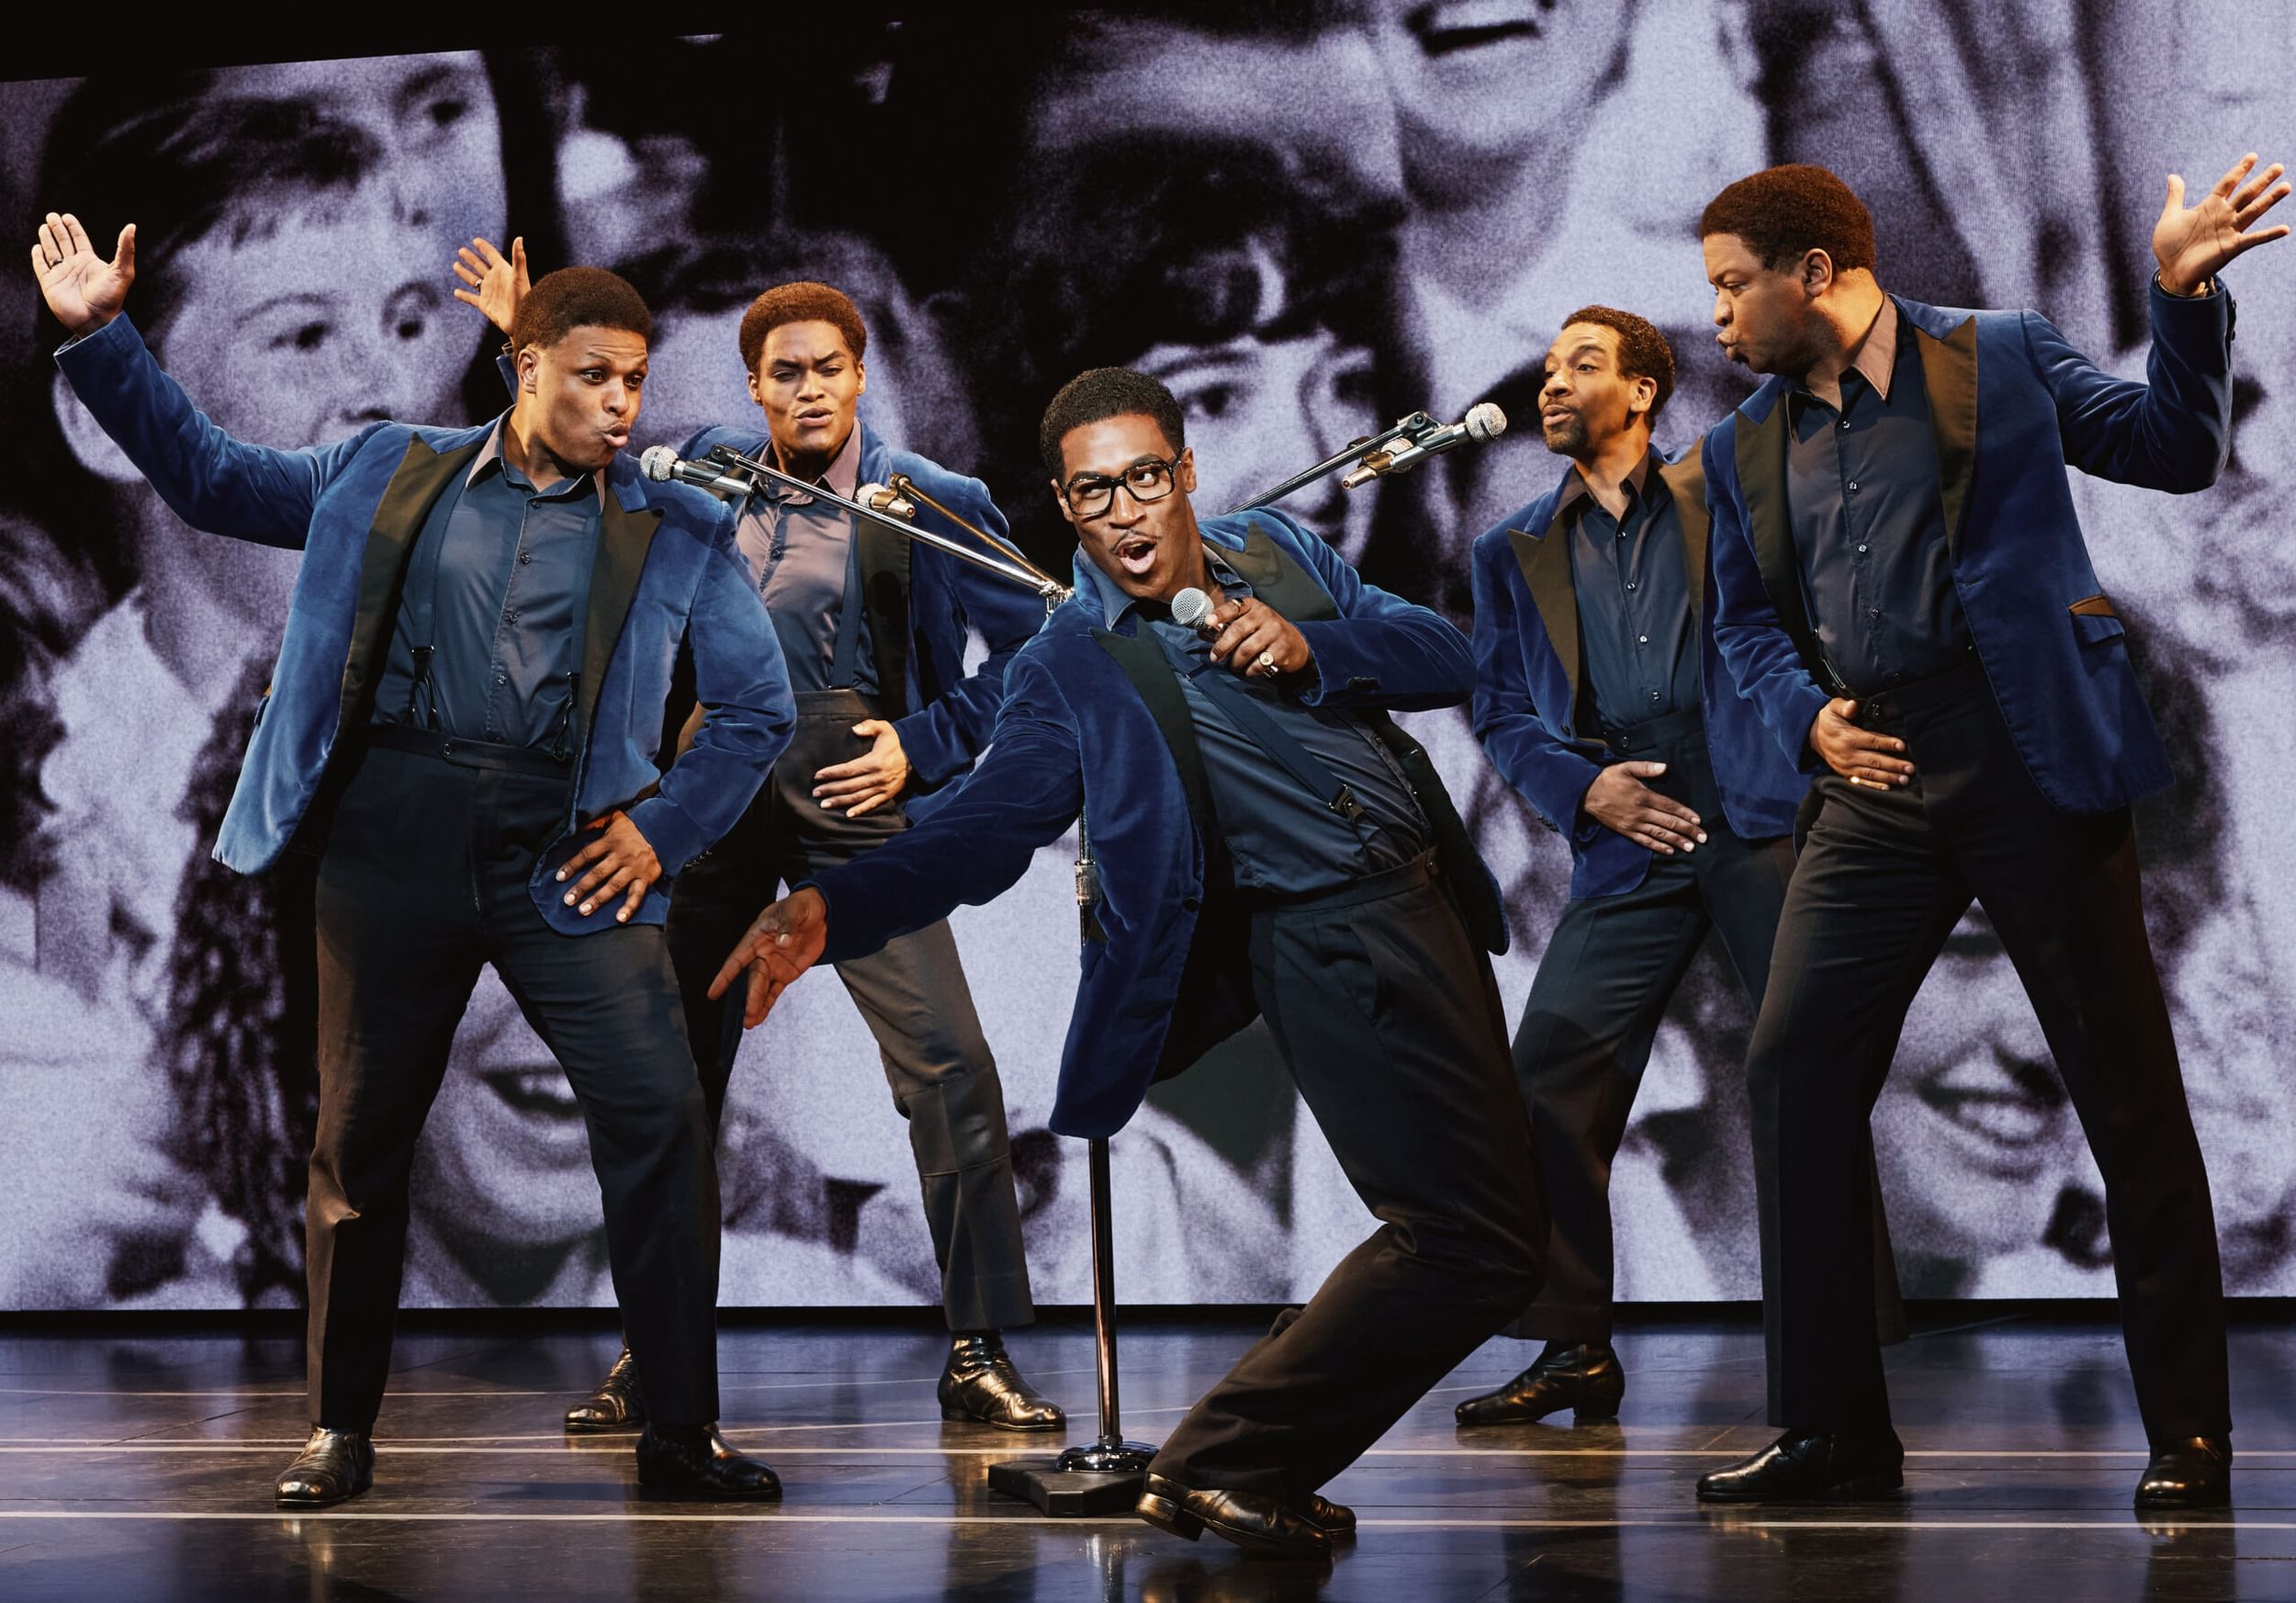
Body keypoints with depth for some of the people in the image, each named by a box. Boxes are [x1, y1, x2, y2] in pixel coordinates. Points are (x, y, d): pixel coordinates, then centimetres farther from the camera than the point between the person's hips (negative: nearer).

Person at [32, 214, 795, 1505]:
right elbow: (210, 478, 17)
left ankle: (684, 1432, -2)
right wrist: (103, 337, 9)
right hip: (396, 835, 0)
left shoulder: (680, 533, 10)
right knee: (363, 1132, 4)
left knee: (660, 1116, -11)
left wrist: (665, 829, 2)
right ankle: (342, 1431, 17)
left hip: (564, 857, 0)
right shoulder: (392, 476, 11)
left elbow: (759, 705, 13)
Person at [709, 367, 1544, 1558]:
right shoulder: (1069, 668, -4)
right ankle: (1224, 1466, -7)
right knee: (1479, 1237, -15)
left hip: (1433, 900, 7)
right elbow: (979, 830, -15)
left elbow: (1445, 657, 9)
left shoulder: (1274, 550, 12)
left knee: (1489, 1210, 14)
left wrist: (1312, 647, -10)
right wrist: (834, 909, -33)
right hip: (1336, 936, -7)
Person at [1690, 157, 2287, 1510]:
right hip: (1879, 789, 4)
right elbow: (1747, 622, 21)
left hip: (2033, 761, -4)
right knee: (1794, 1080, -4)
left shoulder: (2003, 358, 4)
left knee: (2129, 1095, -2)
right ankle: (1837, 1431, 6)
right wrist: (1806, 715, 1)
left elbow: (2174, 448, 8)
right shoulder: (1746, 448, 16)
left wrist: (2185, 297, -6)